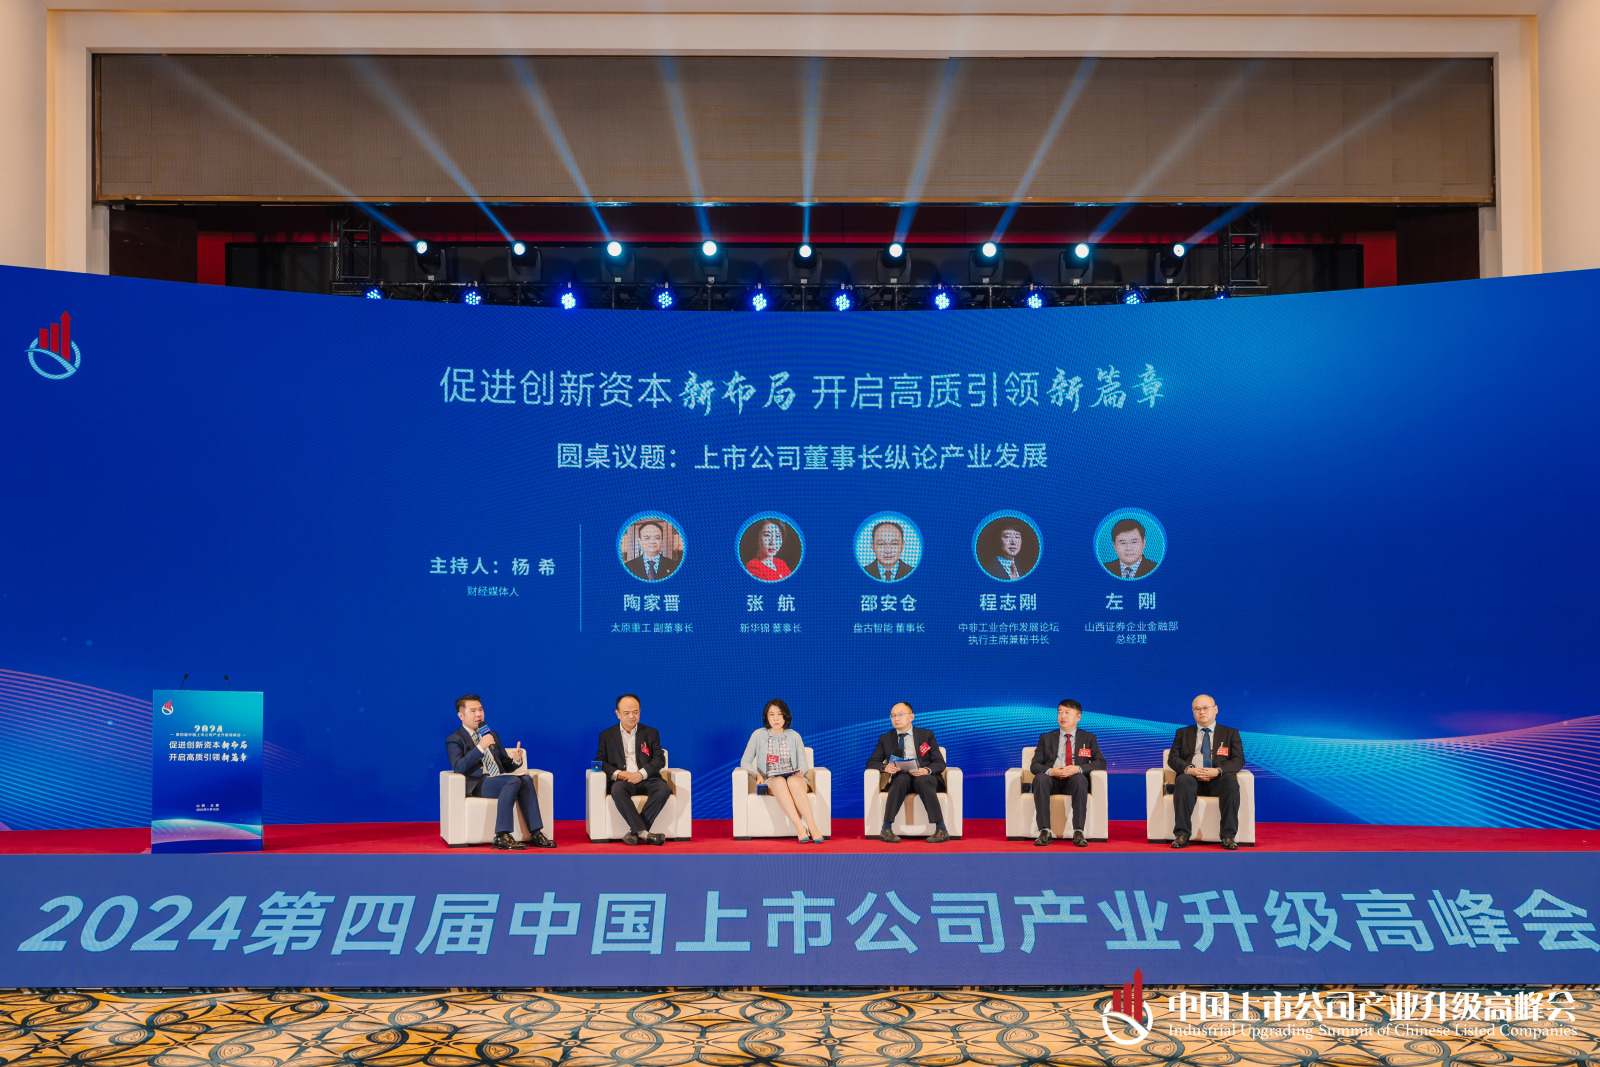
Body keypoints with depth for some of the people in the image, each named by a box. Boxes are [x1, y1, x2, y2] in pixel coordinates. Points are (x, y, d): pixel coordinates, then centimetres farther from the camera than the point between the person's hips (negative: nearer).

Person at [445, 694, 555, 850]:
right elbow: (458, 767, -12)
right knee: (513, 781, -32)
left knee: (526, 779, -27)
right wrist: (480, 747, -20)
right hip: (477, 784, -6)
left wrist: (516, 760, -1)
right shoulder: (455, 740, 6)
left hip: (499, 780, 6)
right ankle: (501, 836, -34)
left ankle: (536, 834, -30)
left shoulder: (492, 735, 26)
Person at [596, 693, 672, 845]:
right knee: (618, 790, -37)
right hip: (622, 780, -1)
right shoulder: (607, 735, 16)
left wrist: (641, 774, -13)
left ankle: (635, 832, -32)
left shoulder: (651, 733, 17)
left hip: (646, 780, 1)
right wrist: (618, 774, -12)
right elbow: (601, 761, 8)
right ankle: (644, 833, -39)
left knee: (664, 788, -32)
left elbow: (659, 759, 6)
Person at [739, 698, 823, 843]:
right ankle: (800, 828, -50)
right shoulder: (759, 735, 8)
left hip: (794, 778, 1)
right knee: (779, 781, -38)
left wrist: (801, 771, -12)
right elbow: (745, 762, 8)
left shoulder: (794, 736, 12)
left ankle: (812, 827, -49)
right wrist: (757, 775, -10)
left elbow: (804, 764, 12)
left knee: (793, 780, -37)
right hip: (770, 781, -1)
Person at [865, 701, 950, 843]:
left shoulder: (927, 735, 13)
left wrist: (926, 770, -16)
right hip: (901, 777, 1)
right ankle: (886, 829, -38)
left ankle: (941, 830, -37)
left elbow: (940, 763, 6)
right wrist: (885, 767, -10)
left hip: (925, 776, -1)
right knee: (902, 778, -36)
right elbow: (871, 763, 13)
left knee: (922, 781, -36)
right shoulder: (885, 739, 17)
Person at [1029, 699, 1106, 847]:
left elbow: (1101, 763, 4)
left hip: (1073, 781, -1)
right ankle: (1044, 831, -34)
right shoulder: (1046, 738, 19)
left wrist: (1078, 769, -15)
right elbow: (1035, 765, 9)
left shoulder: (1088, 738, 18)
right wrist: (1050, 771, -15)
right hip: (1052, 780, 1)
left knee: (1080, 778, -37)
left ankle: (1078, 832, -35)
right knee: (1040, 777, -34)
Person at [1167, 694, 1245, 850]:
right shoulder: (1183, 733, 22)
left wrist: (1217, 771, -15)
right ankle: (1181, 835, -36)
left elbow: (1239, 760, 5)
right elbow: (1172, 758, 9)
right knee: (1183, 780, -35)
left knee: (1231, 781, -35)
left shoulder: (1231, 733, 19)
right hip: (1192, 778, 0)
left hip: (1218, 780, 0)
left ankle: (1228, 836, -32)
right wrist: (1189, 769, -13)